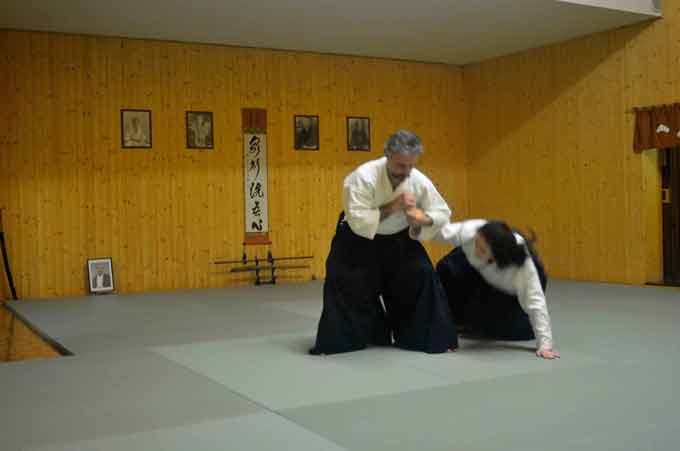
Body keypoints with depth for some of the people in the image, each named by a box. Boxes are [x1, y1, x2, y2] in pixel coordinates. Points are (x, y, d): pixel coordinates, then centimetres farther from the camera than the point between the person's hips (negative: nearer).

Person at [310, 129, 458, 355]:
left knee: (422, 276, -10)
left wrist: (422, 218, -28)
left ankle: (428, 336, 6)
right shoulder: (363, 176, -30)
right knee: (346, 284, -13)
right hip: (358, 240, -3)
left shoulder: (419, 181, -18)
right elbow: (358, 222, -34)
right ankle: (336, 341, 6)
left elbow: (443, 213, -7)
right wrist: (391, 207, -36)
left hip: (398, 239, 3)